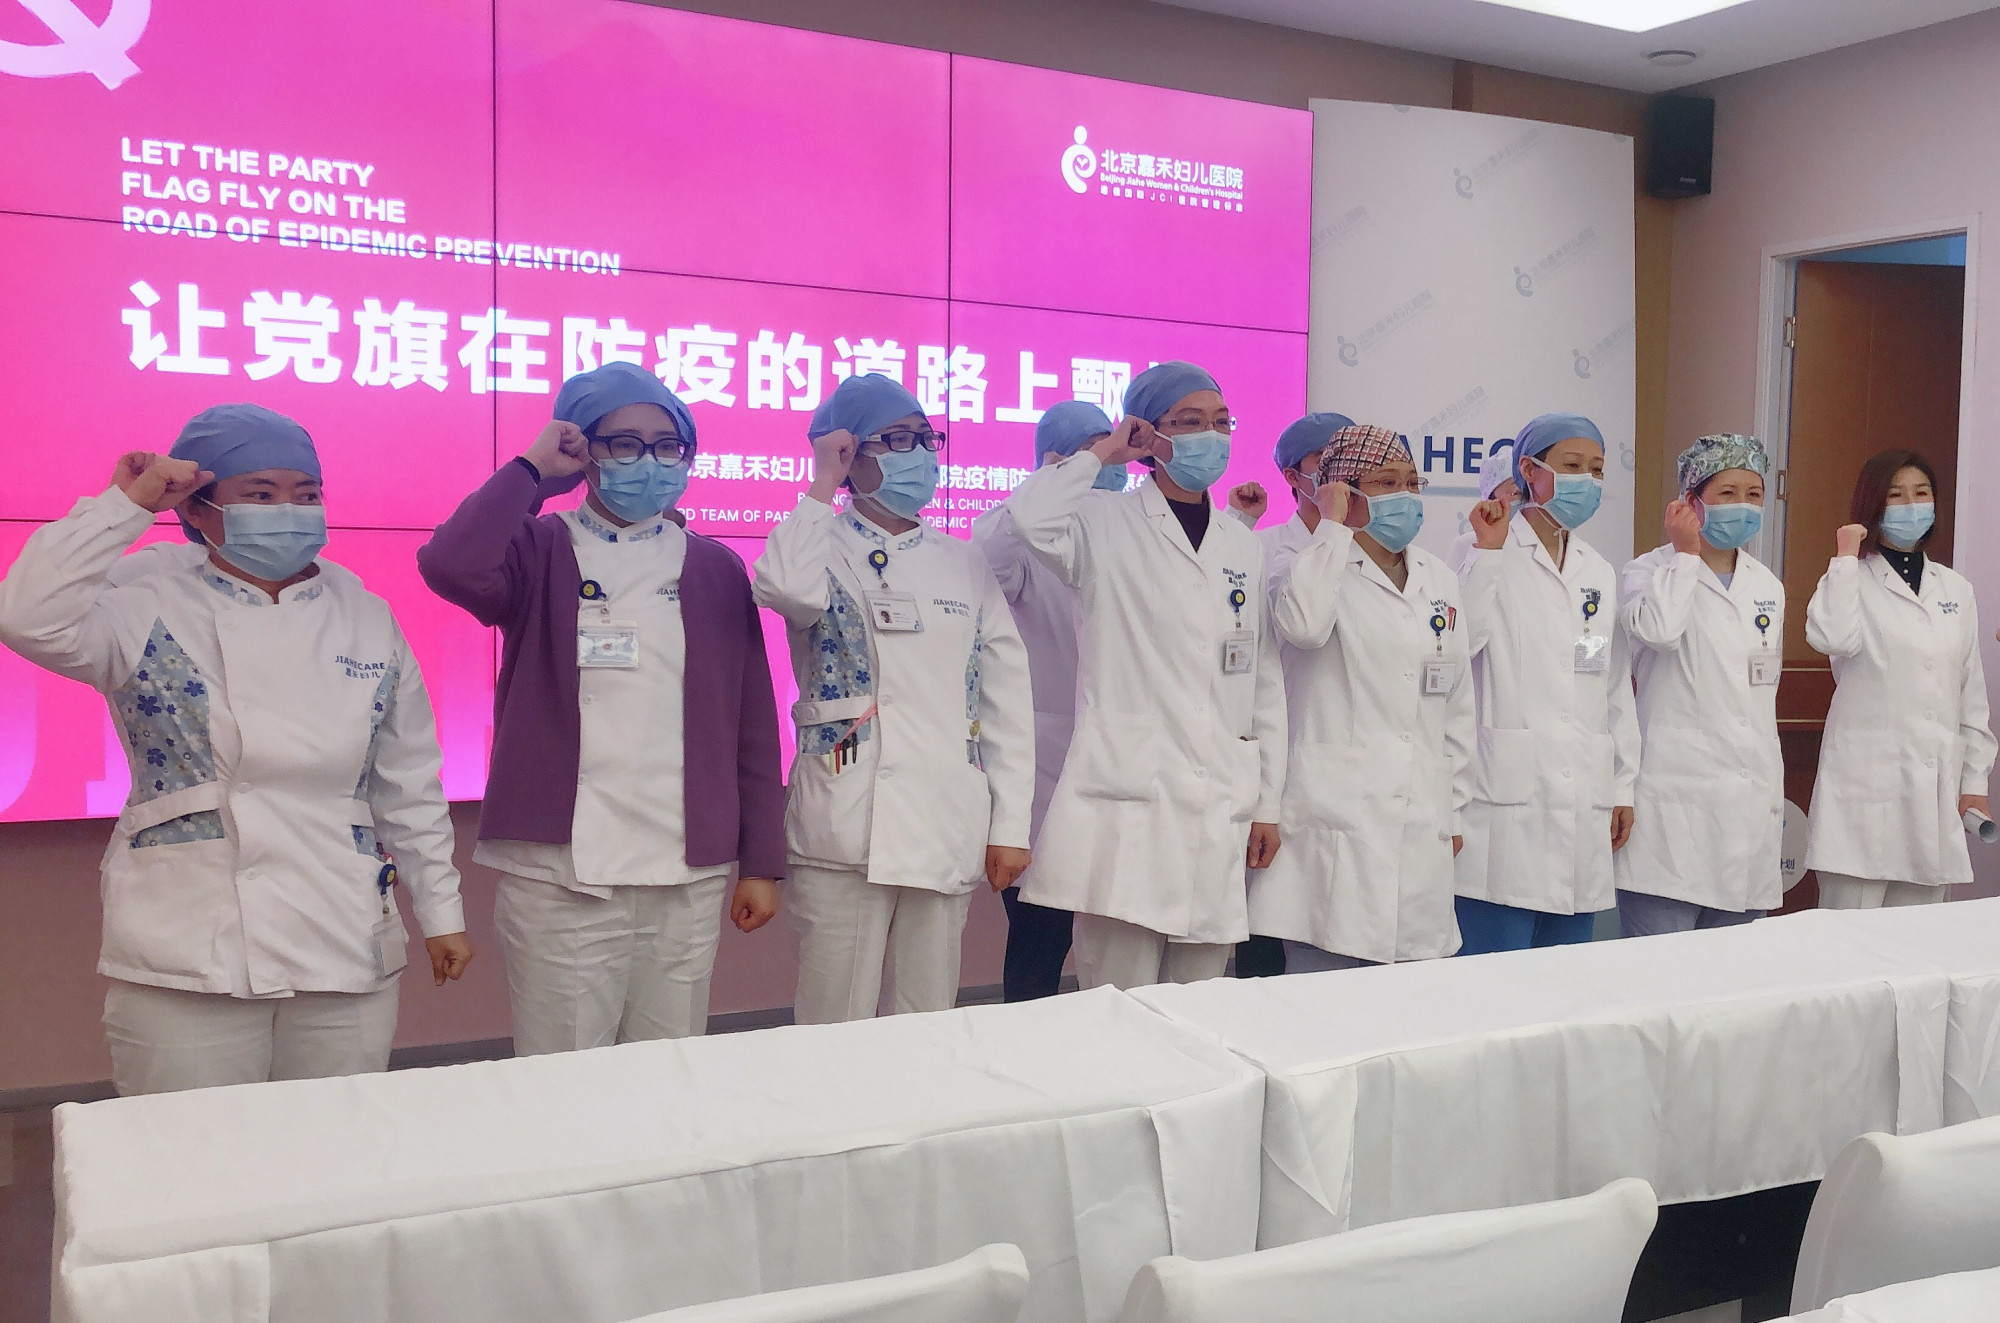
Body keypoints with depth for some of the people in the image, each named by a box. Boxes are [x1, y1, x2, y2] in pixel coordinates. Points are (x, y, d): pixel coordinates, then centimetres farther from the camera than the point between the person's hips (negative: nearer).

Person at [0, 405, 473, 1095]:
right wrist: (125, 504, -14)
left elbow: (407, 785, 10)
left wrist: (439, 909, 11)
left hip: (348, 959, 3)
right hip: (187, 966, -2)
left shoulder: (366, 619, 7)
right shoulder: (152, 611, 0)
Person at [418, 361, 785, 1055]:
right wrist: (531, 468, -7)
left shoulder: (716, 569, 10)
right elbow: (451, 565, -21)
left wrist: (761, 863, 8)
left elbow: (753, 727, 10)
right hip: (560, 878, -2)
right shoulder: (540, 552, 3)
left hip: (690, 881, 3)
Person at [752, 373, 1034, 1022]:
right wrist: (821, 485, -9)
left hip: (947, 835, 3)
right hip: (845, 830, -3)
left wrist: (1011, 825, 5)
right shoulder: (821, 549, 3)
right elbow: (787, 587, -24)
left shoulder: (965, 564, 13)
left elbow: (1007, 698, 11)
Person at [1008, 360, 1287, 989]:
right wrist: (1100, 454, -7)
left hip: (1220, 809, 5)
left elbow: (1266, 684, 16)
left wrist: (1267, 805, 12)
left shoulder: (1244, 548, 15)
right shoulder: (1108, 527, -1)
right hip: (1130, 800, -5)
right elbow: (1031, 517, -24)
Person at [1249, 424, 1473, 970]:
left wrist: (1453, 808, 19)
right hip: (1337, 823, -6)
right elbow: (1303, 624, -27)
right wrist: (1333, 525, -14)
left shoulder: (1439, 579, 16)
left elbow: (1456, 705, 21)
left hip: (1421, 830, 6)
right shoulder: (1302, 564, -1)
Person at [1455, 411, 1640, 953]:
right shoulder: (1487, 553, -1)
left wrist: (1623, 786, 16)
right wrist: (1489, 550, -16)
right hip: (1507, 792, -6)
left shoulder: (1600, 573, 18)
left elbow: (1617, 689, 19)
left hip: (1584, 800, 6)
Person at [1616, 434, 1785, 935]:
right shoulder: (1650, 571, -3)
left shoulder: (1767, 586, 15)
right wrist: (1686, 553, -11)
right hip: (1676, 797, -6)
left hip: (1751, 803, 6)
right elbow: (1656, 630, -27)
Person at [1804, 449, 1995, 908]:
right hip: (1867, 784, -5)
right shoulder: (1854, 580, -1)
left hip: (1938, 789, 5)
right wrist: (1846, 558, -13)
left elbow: (1971, 692, 16)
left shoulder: (1955, 589, 14)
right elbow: (1833, 638, -24)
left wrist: (1975, 781, 13)